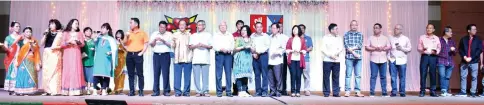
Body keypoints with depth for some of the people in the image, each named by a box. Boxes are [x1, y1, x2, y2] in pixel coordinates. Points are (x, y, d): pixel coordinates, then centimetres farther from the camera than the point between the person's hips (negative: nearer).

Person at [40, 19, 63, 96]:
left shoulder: (60, 34, 3)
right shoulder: (48, 34, 17)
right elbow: (41, 44, 10)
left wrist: (55, 47, -16)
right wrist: (45, 35, 2)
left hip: (55, 55, -6)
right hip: (46, 55, 6)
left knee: (54, 71, -9)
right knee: (46, 72, 3)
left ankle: (55, 90, -9)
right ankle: (48, 90, 5)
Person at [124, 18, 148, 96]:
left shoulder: (142, 33, 2)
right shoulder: (129, 33, 13)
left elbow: (146, 43, 1)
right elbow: (124, 43, 11)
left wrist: (142, 52, -8)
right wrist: (127, 37, -6)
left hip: (138, 54, -4)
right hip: (129, 54, 4)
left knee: (139, 73, -3)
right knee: (130, 74, 5)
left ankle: (141, 91, 1)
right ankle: (131, 91, 11)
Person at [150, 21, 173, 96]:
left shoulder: (169, 34, 7)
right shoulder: (154, 34, 14)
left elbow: (170, 45, -1)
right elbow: (151, 45, 8)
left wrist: (163, 41, -15)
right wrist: (155, 40, -11)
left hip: (165, 55, -2)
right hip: (156, 55, 2)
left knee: (166, 73, -4)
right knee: (156, 73, 2)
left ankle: (166, 91, 1)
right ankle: (156, 91, 6)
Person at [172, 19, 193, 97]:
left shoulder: (189, 35, 11)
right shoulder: (175, 35, 11)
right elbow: (172, 47, 7)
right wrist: (174, 42, -11)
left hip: (187, 59, 0)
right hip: (178, 58, 0)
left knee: (187, 76, 0)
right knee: (177, 76, -3)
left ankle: (186, 92, 7)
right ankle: (177, 92, 4)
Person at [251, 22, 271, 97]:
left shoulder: (266, 36, 4)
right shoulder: (252, 36, 13)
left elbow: (267, 46, -5)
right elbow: (250, 46, 9)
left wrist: (259, 51, -11)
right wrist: (253, 54, -5)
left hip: (263, 55, -3)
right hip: (255, 56, 3)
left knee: (264, 74, -5)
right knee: (257, 74, 4)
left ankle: (264, 91, -3)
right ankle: (258, 91, 9)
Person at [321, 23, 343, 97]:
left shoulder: (339, 38, 14)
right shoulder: (325, 38, 2)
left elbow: (341, 48, 4)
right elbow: (323, 49, -5)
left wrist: (337, 53, -15)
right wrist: (330, 55, -14)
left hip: (337, 61, 3)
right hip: (327, 60, -3)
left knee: (336, 77, 3)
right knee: (326, 77, -1)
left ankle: (336, 92, 8)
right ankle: (326, 93, 6)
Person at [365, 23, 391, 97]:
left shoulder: (385, 38, 12)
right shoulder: (371, 38, 7)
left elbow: (389, 47, 7)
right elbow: (366, 47, 1)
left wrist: (383, 48, -11)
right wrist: (374, 49, -13)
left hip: (383, 60, 2)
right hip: (373, 60, -1)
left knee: (383, 76, 2)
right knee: (373, 76, -4)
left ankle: (384, 93, 8)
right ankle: (372, 93, -1)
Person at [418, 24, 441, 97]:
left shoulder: (436, 38, 12)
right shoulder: (422, 37, 9)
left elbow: (439, 48, 11)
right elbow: (419, 48, 5)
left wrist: (435, 51, -10)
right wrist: (422, 49, -17)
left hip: (433, 57, 1)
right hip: (424, 56, -1)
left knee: (433, 74, 0)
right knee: (423, 74, -4)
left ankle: (432, 91, 7)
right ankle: (422, 91, 1)